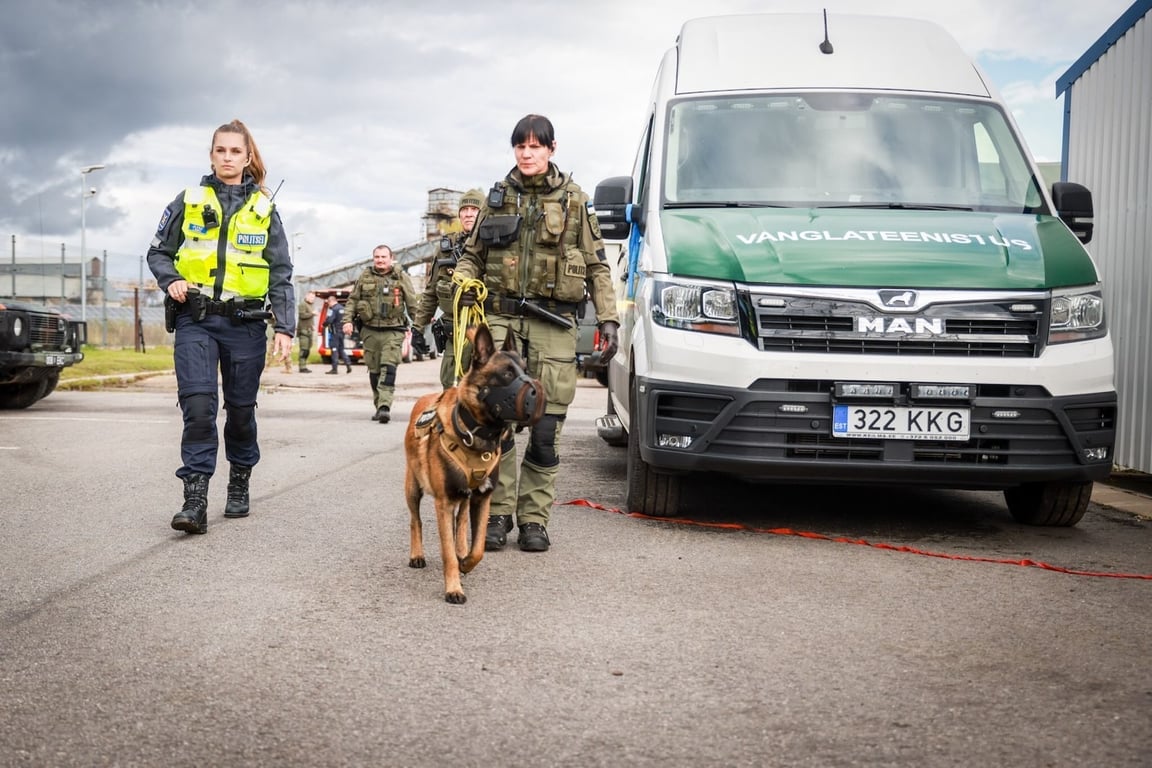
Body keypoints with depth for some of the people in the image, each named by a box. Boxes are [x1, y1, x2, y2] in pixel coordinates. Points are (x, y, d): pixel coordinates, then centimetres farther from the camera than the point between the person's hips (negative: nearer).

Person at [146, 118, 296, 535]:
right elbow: (158, 252, 14)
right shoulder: (188, 201, 7)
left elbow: (281, 273, 6)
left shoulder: (263, 209, 8)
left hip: (245, 323, 1)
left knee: (241, 408, 10)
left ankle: (239, 484, 30)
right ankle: (195, 499, -15)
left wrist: (285, 327, -3)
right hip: (195, 320, -1)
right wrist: (171, 280, -8)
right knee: (198, 405, -14)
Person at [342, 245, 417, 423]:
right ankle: (378, 406, 19)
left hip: (393, 331, -3)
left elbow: (412, 304, 4)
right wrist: (348, 320, 1)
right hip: (370, 331, 3)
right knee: (374, 370, 8)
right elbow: (352, 300, 13)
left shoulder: (402, 277, 3)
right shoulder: (365, 277, 10)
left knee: (389, 368, -16)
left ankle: (385, 406, -22)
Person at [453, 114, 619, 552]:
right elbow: (472, 253, 20)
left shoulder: (574, 200, 9)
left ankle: (534, 519, 6)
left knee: (546, 429, -2)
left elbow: (597, 266, 10)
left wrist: (608, 319, 1)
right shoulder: (497, 197, 14)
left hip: (554, 324, -1)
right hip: (501, 318, 1)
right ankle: (497, 514, 3)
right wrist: (464, 280, -2)